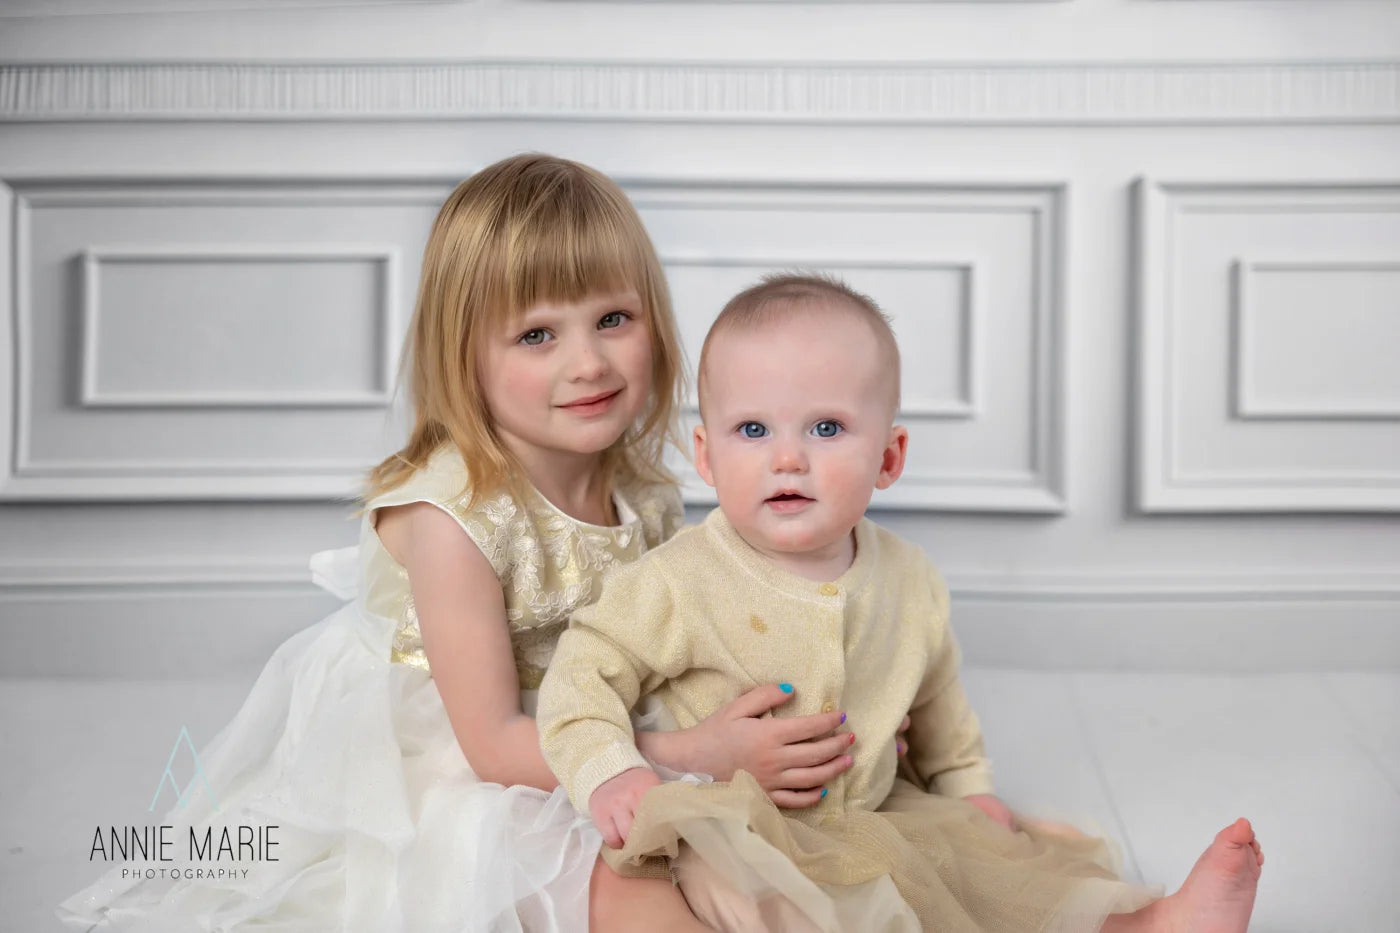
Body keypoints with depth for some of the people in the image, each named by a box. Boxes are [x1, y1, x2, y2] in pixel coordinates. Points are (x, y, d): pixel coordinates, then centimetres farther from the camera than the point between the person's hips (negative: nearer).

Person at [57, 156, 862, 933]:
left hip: (583, 763, 7)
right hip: (438, 781, -7)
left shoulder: (648, 498, -6)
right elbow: (493, 742, -23)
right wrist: (700, 753, -28)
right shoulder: (450, 514, -24)